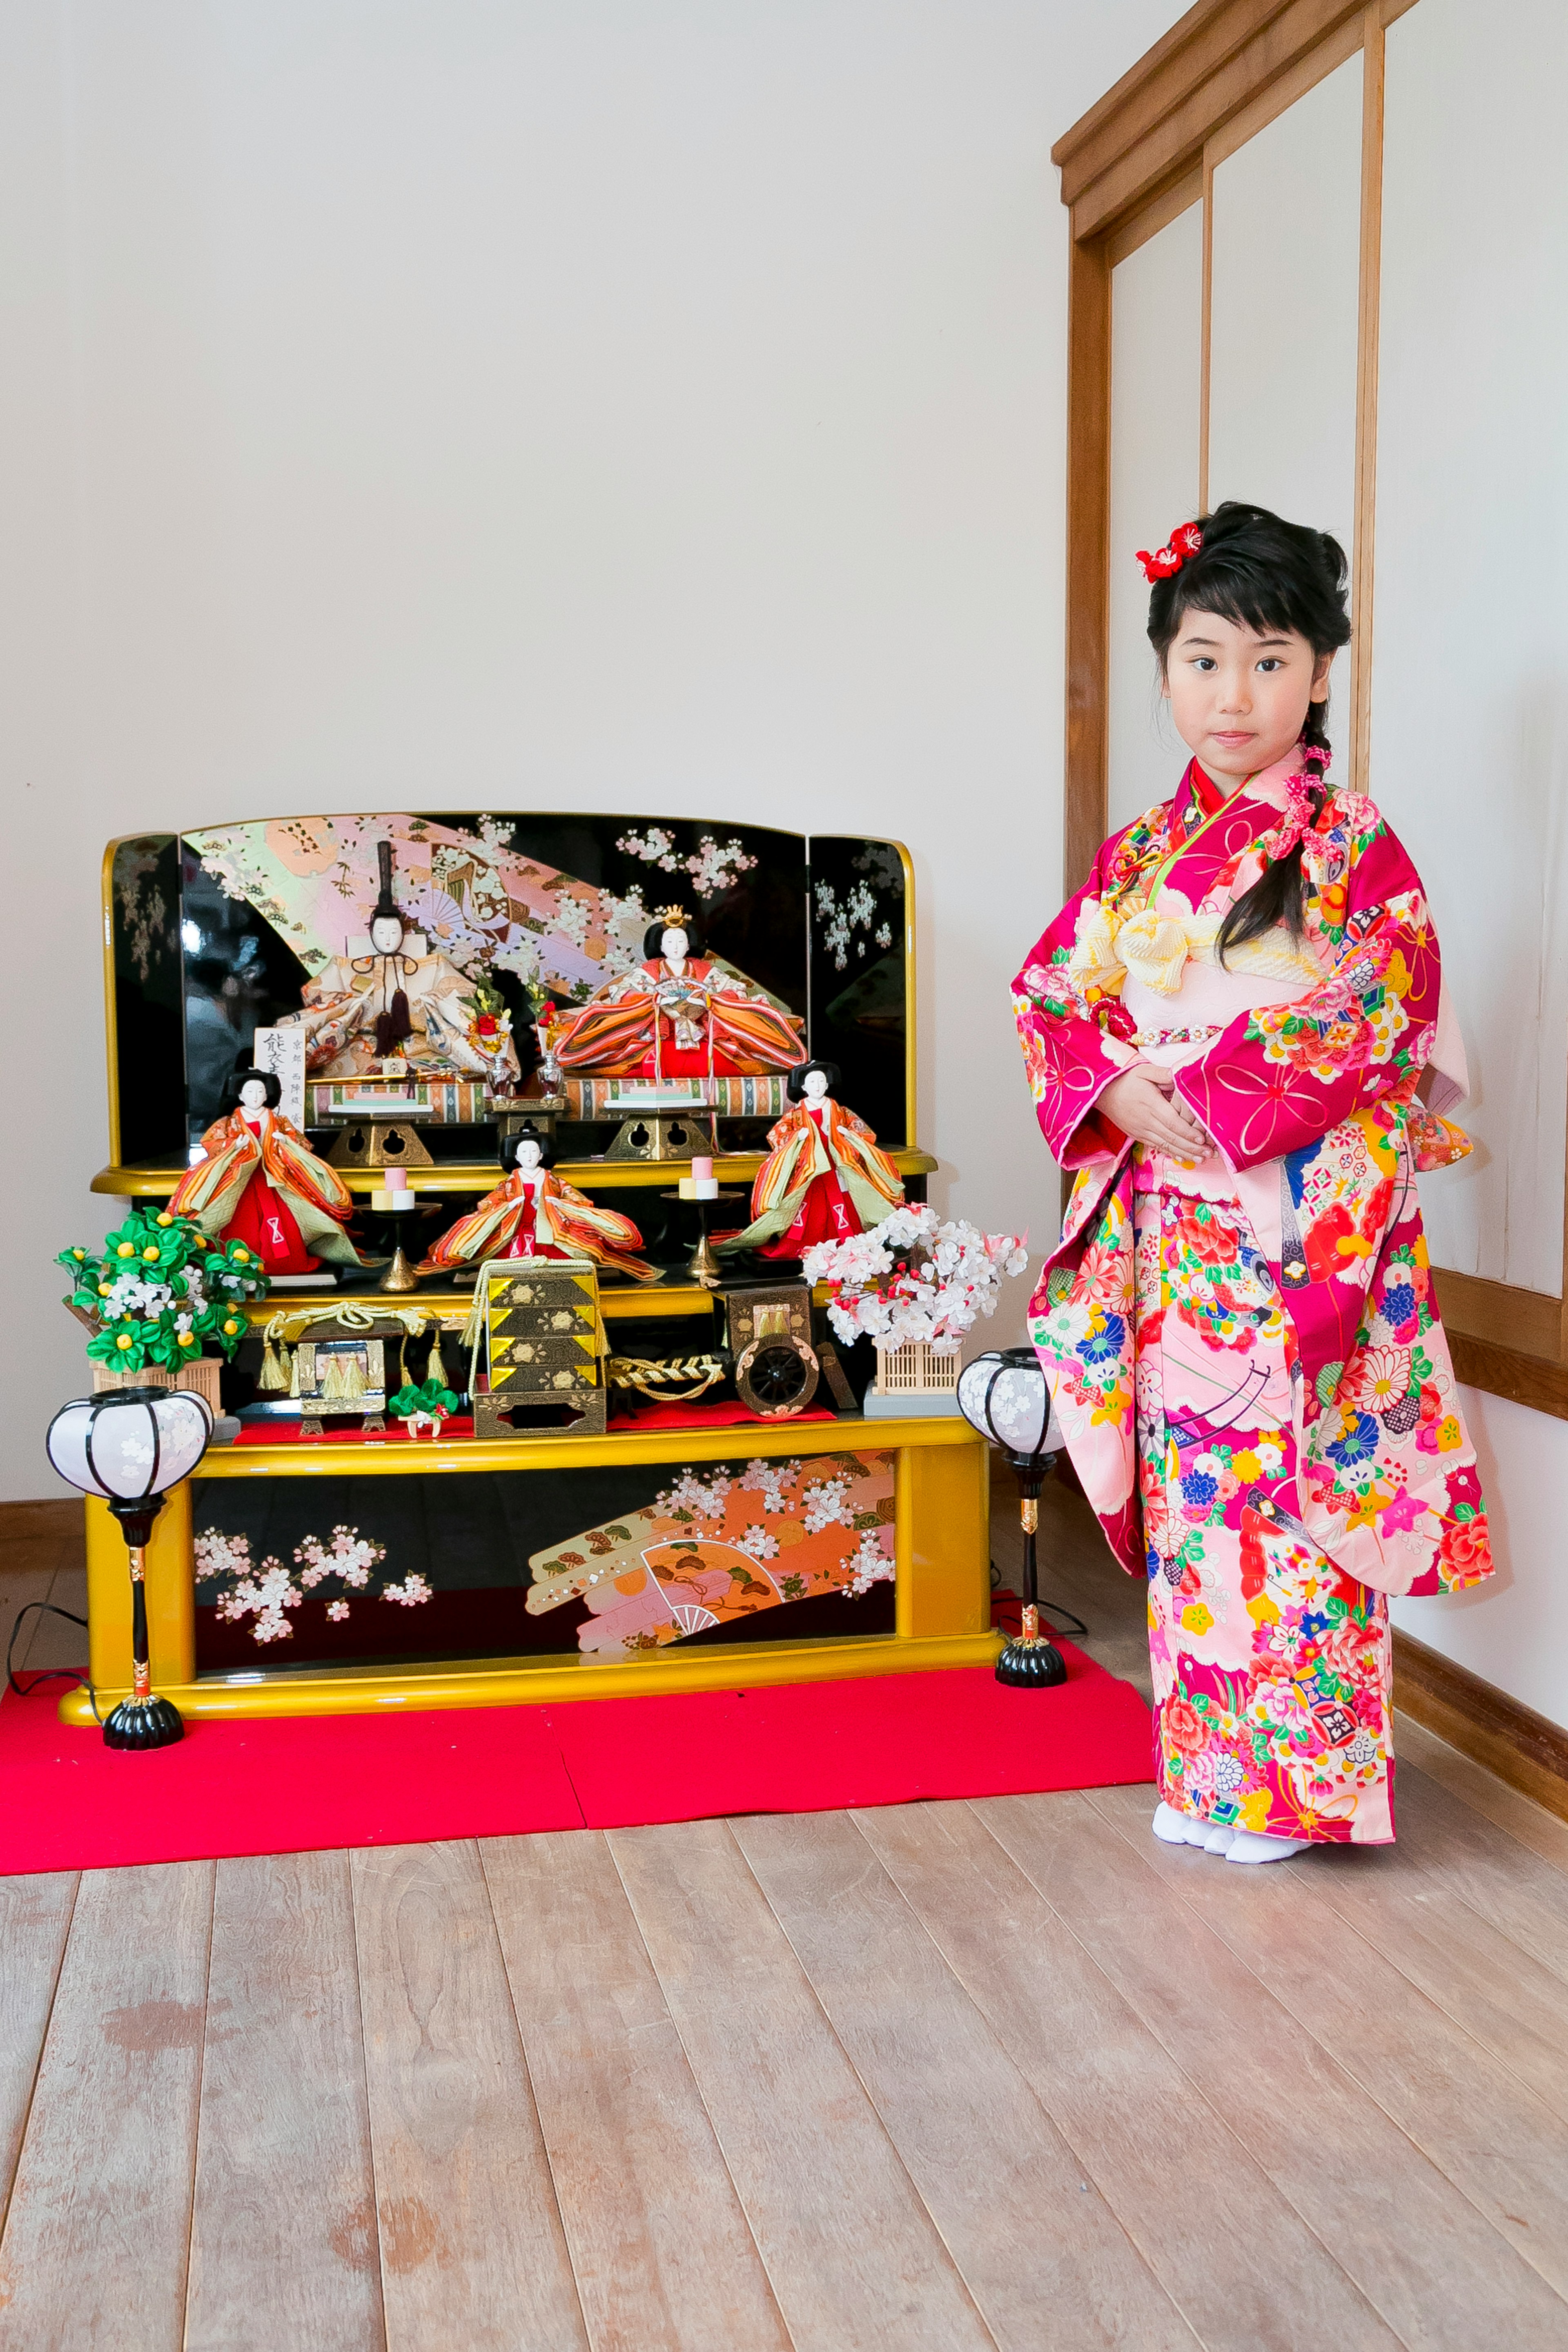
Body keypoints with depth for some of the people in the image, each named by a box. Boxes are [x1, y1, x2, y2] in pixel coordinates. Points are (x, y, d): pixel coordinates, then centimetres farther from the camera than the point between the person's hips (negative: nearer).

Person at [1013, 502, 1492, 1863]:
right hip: (1173, 1237, 5)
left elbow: (1375, 1034, -13)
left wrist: (1203, 1100, -16)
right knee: (1189, 1498, 11)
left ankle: (1290, 1784, 17)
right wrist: (1117, 1096, -10)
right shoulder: (1143, 853, 11)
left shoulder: (1353, 847, -4)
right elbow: (1050, 996, 9)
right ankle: (1201, 1770, 26)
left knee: (1289, 1499, 0)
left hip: (1299, 1233, -5)